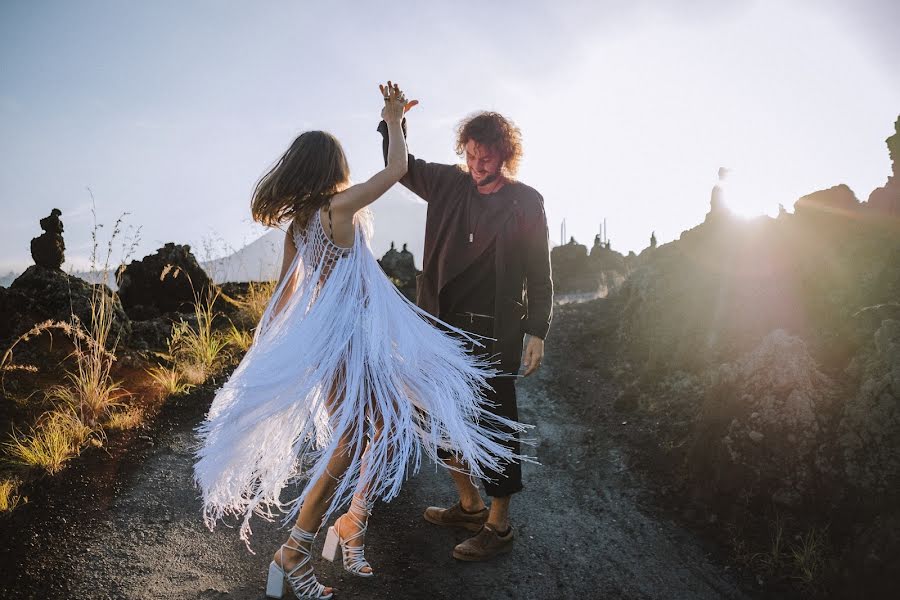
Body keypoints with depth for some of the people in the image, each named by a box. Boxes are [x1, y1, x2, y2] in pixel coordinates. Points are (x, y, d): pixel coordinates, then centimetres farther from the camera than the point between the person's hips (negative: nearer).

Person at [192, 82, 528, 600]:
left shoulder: (298, 221, 13)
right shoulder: (339, 205, -12)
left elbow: (286, 293, 15)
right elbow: (397, 169, -7)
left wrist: (275, 350, 20)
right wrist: (393, 121, 9)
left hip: (327, 330, 9)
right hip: (346, 335, -9)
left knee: (388, 425, 11)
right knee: (349, 442, -6)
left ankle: (352, 525, 20)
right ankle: (294, 555, 4)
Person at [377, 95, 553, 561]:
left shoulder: (526, 202, -5)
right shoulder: (450, 185, 6)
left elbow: (539, 275, -4)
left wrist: (537, 332, -10)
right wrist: (393, 123, 3)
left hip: (495, 333, -6)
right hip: (447, 327, 6)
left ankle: (498, 526, 17)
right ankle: (469, 505, 34)